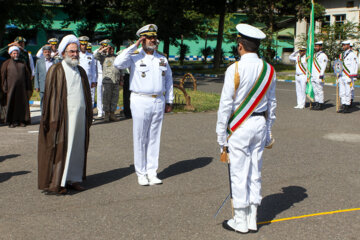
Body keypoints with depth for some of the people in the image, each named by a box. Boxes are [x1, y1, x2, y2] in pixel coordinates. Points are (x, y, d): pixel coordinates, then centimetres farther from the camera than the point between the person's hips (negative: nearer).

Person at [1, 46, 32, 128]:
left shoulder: (22, 63, 13)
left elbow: (28, 75, 13)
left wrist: (29, 88, 7)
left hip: (22, 87, 2)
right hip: (11, 87, -2)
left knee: (23, 103, 1)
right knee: (11, 103, -2)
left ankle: (22, 120, 9)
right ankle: (12, 121, 4)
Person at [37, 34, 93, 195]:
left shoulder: (81, 71, 15)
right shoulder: (55, 70, -2)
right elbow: (50, 95, -6)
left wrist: (89, 115, 14)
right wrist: (52, 118, -12)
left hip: (80, 116, 6)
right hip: (63, 116, -6)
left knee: (78, 148, 9)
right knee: (60, 148, -3)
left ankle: (74, 178, 20)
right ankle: (55, 183, 4)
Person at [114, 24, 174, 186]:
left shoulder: (162, 59, 13)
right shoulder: (134, 57, -1)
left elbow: (169, 80, 19)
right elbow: (118, 63, -20)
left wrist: (169, 101, 15)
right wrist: (134, 46, -15)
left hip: (158, 101, 4)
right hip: (140, 101, -4)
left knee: (154, 138, 8)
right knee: (140, 139, 1)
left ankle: (152, 172, 17)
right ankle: (141, 173, 12)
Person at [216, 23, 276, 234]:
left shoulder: (235, 69, -14)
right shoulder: (269, 70, 4)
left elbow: (226, 105, -13)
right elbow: (272, 104, 10)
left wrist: (222, 135, -5)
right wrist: (268, 132, 19)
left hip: (239, 127, -6)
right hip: (260, 124, 6)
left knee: (239, 174, 4)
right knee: (255, 173, 13)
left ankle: (240, 222, 14)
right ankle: (253, 220, 23)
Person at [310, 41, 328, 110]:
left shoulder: (323, 55, -9)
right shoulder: (315, 55, 18)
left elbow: (323, 66, -15)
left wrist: (321, 75, -21)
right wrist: (310, 74, 20)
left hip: (319, 76, -9)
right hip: (313, 76, 9)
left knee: (320, 91, -5)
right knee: (315, 91, 10)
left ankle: (320, 105, -2)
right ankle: (316, 104, 14)